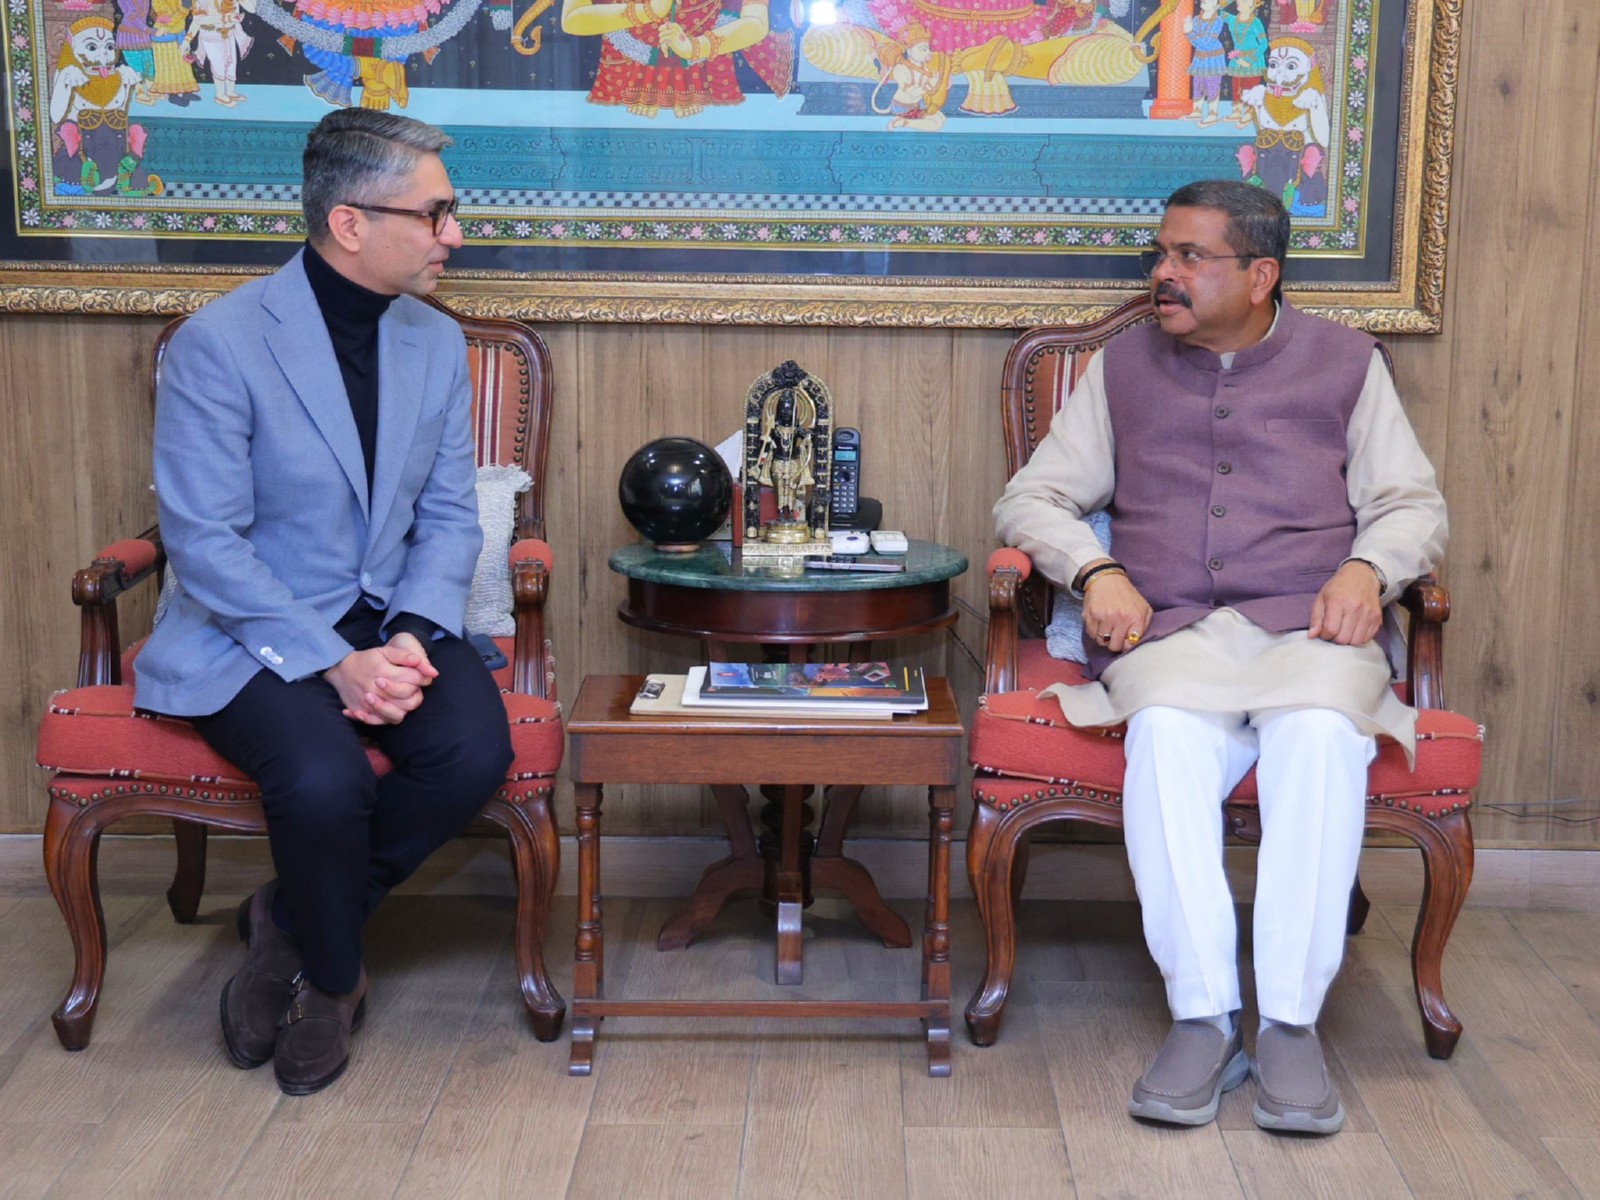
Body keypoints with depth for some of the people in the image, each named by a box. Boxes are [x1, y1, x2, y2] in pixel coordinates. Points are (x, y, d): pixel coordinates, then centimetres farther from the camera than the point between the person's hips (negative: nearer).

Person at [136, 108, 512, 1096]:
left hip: (389, 619, 5)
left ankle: (295, 919, 2)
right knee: (325, 778, -33)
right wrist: (335, 665, -23)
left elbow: (449, 518, 7)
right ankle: (333, 976, 1)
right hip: (253, 634, -5)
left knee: (476, 753, -24)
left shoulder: (438, 343, 6)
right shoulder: (219, 343, -12)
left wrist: (412, 637, -13)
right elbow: (204, 542, -15)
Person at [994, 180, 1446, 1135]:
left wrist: (1369, 566, -8)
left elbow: (1414, 503, 15)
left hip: (1309, 628, 0)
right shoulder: (1124, 367, 20)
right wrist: (1096, 570, -4)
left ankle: (1293, 1022, -28)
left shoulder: (1345, 362, 18)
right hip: (1170, 633, 1)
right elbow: (1032, 498, 16)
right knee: (1167, 734, -36)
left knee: (1323, 733, -36)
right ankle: (1203, 1019, -29)